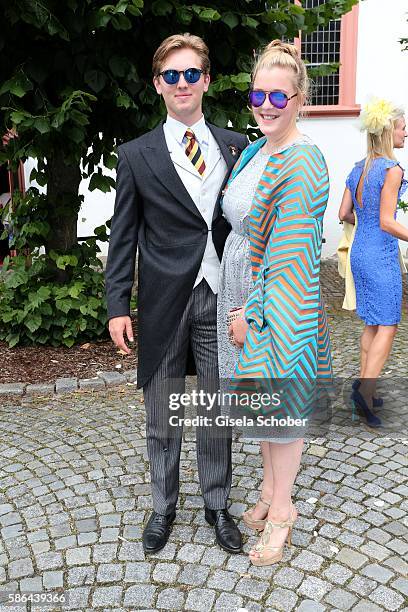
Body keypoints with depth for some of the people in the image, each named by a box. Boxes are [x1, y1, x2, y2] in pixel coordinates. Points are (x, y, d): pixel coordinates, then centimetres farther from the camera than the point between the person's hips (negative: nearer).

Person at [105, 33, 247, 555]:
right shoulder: (136, 155, 1)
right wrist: (117, 305, -4)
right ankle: (163, 507, 33)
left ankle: (217, 505, 32)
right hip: (163, 303, -1)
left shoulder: (236, 147, 5)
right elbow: (123, 236, 1)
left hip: (220, 299, 1)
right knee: (161, 417, 12)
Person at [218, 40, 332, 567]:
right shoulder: (253, 152, 11)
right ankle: (270, 490, 36)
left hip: (279, 301, -8)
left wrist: (252, 311, -18)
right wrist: (238, 304, 13)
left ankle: (282, 508, 24)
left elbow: (288, 251, -21)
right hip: (242, 291, 8)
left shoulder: (302, 162, -17)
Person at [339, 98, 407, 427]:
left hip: (359, 251, 8)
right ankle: (365, 389, -5)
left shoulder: (358, 168, 8)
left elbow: (344, 213, 11)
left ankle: (363, 386, 21)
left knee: (372, 323, 16)